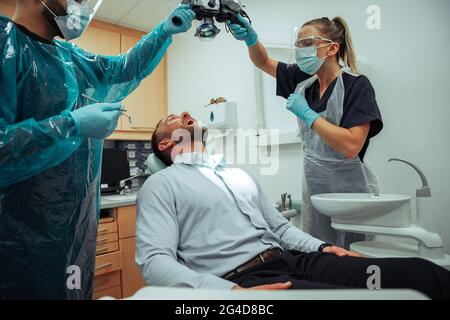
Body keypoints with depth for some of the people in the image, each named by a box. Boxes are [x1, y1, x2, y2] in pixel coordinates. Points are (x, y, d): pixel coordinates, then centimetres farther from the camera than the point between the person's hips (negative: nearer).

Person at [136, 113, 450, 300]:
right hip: (239, 278, -6)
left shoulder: (240, 174, 23)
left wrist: (321, 247, 4)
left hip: (293, 260, 6)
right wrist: (230, 292, -23)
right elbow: (154, 259, -9)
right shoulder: (161, 184, 3)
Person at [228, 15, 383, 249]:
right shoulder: (304, 81, 3)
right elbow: (263, 62, 13)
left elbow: (350, 146, -24)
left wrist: (307, 114, -20)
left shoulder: (357, 86, -13)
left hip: (349, 192, -5)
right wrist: (250, 37, -6)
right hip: (313, 189, 5)